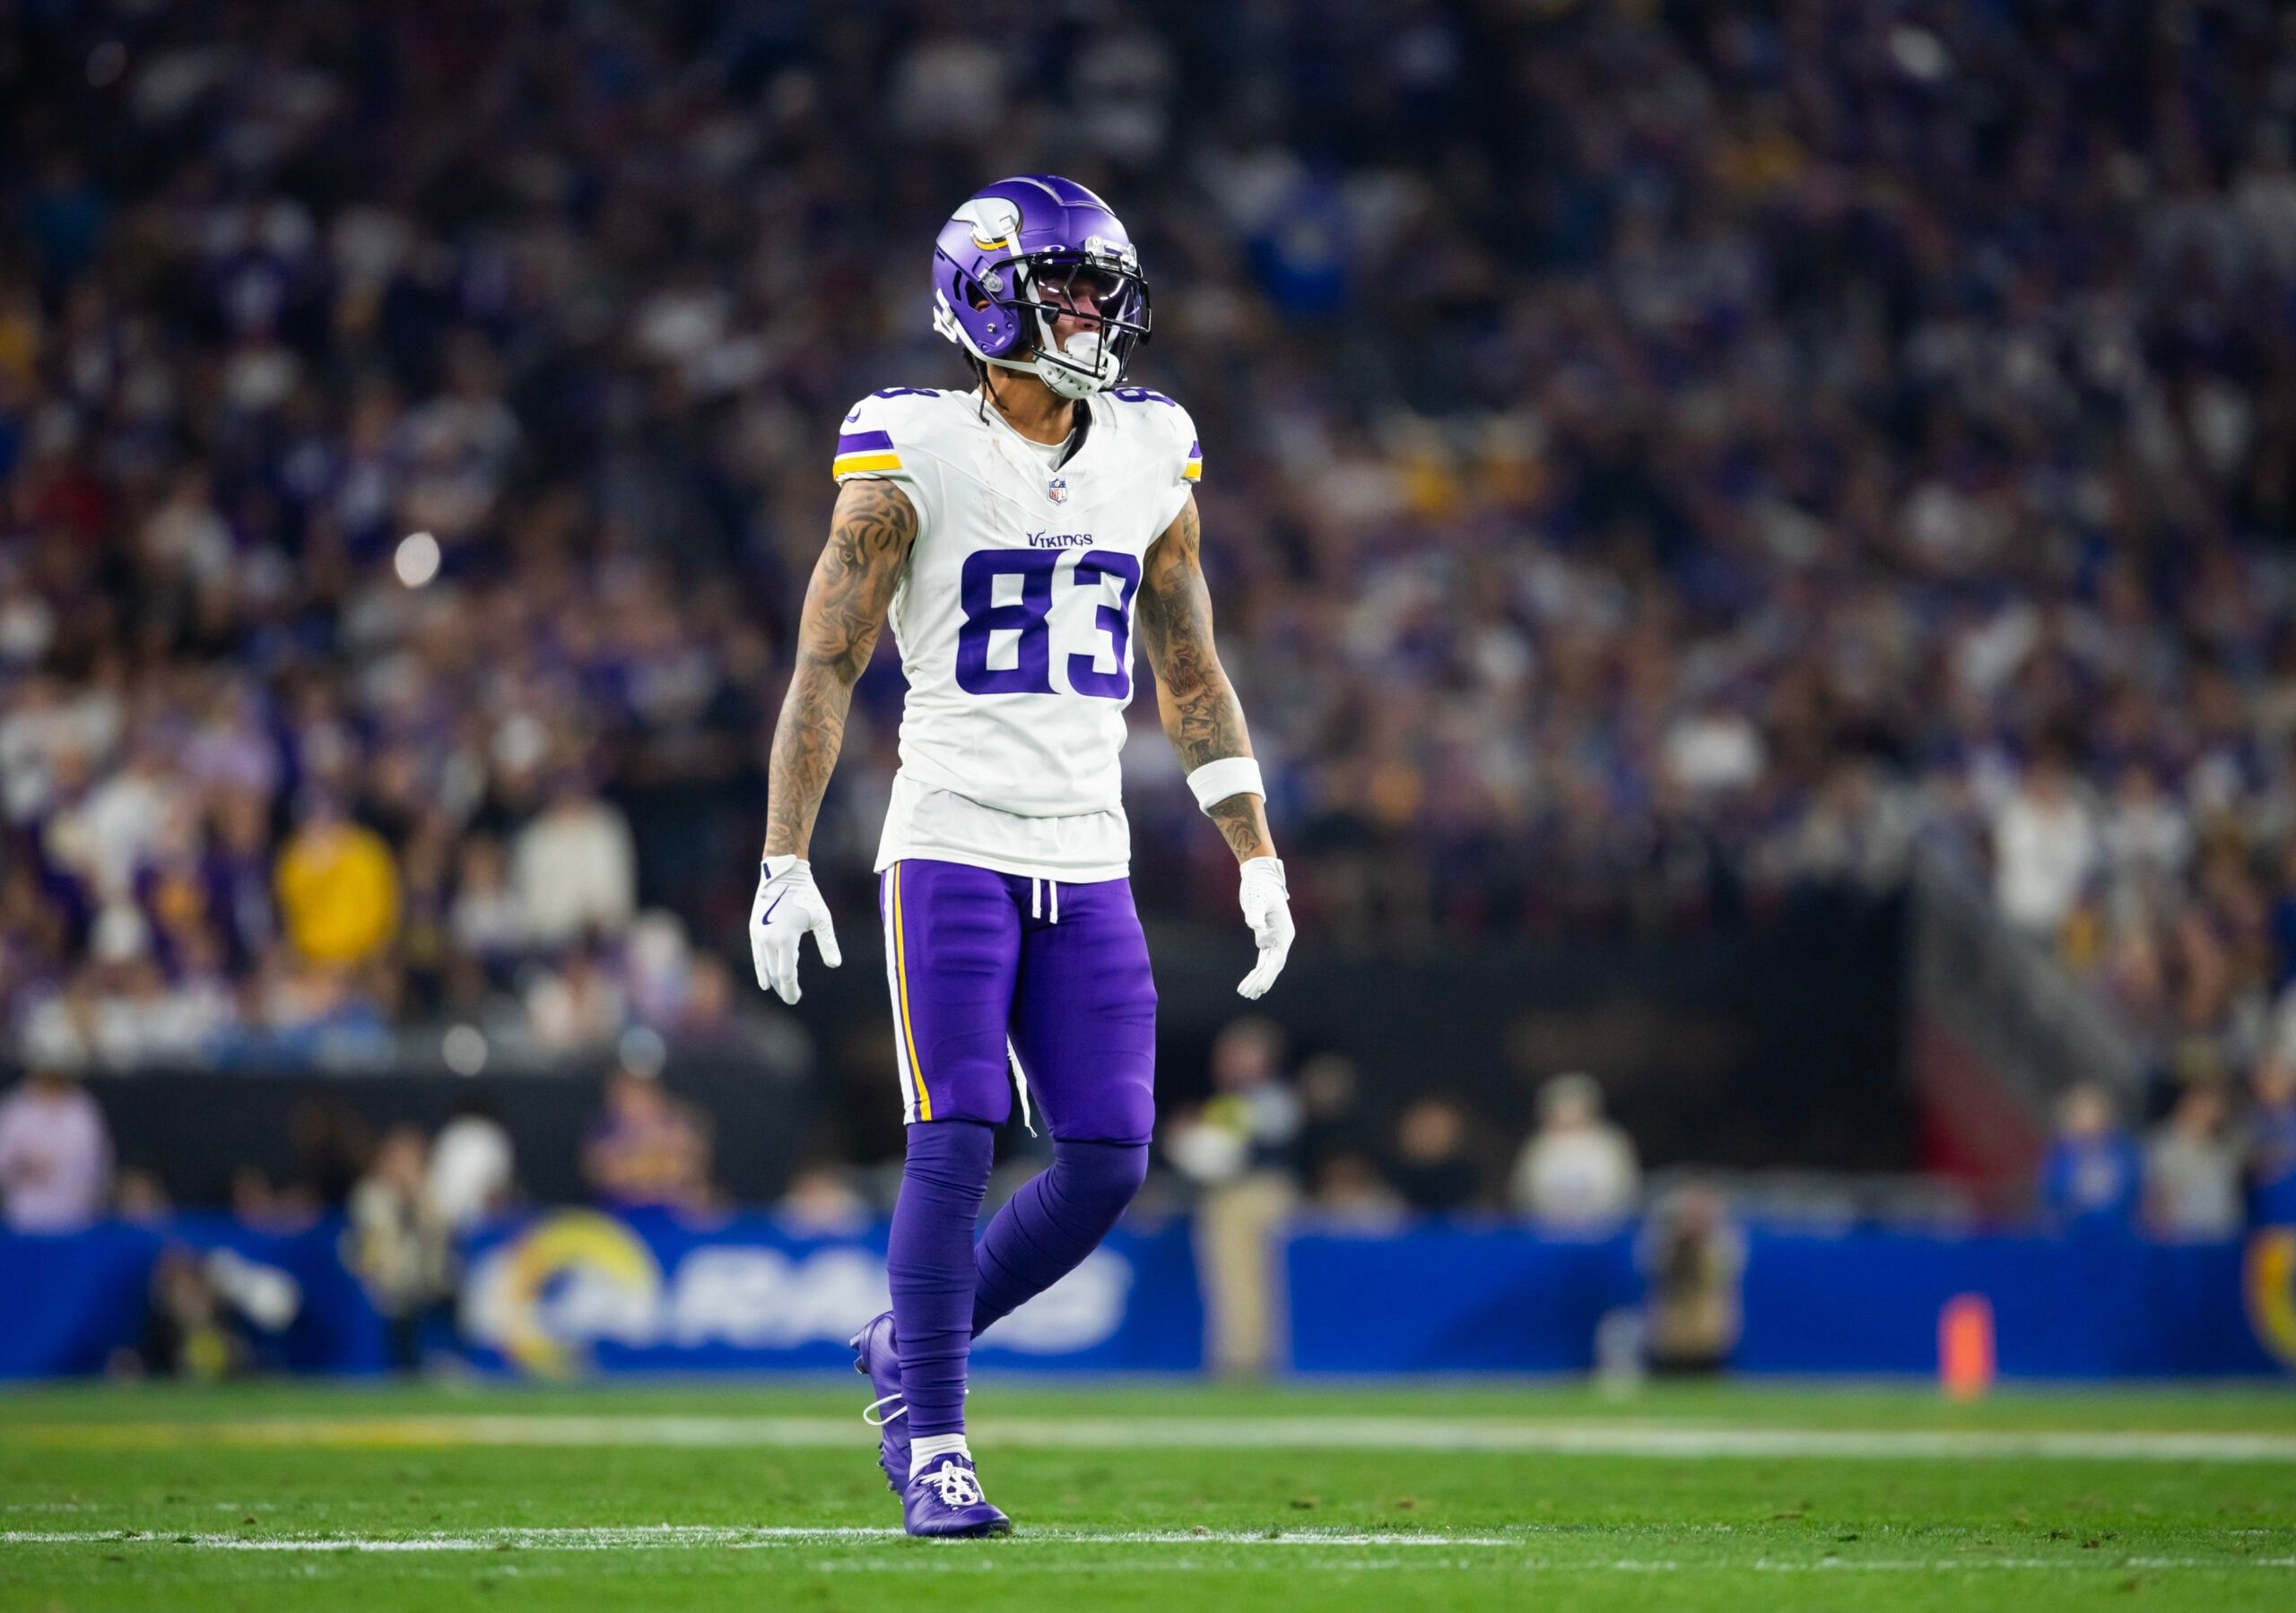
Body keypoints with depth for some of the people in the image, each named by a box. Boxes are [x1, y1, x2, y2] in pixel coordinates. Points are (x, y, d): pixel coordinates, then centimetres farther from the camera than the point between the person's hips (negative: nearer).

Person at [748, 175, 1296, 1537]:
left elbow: (1193, 677, 17)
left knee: (1111, 1158, -2)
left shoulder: (1149, 461, 10)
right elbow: (826, 669, -4)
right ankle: (933, 1446, 0)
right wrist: (784, 865, -10)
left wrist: (1260, 860, 12)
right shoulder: (914, 460, -5)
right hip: (952, 847, -5)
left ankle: (912, 1349, 19)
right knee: (958, 1140, -11)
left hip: (1089, 863, 5)